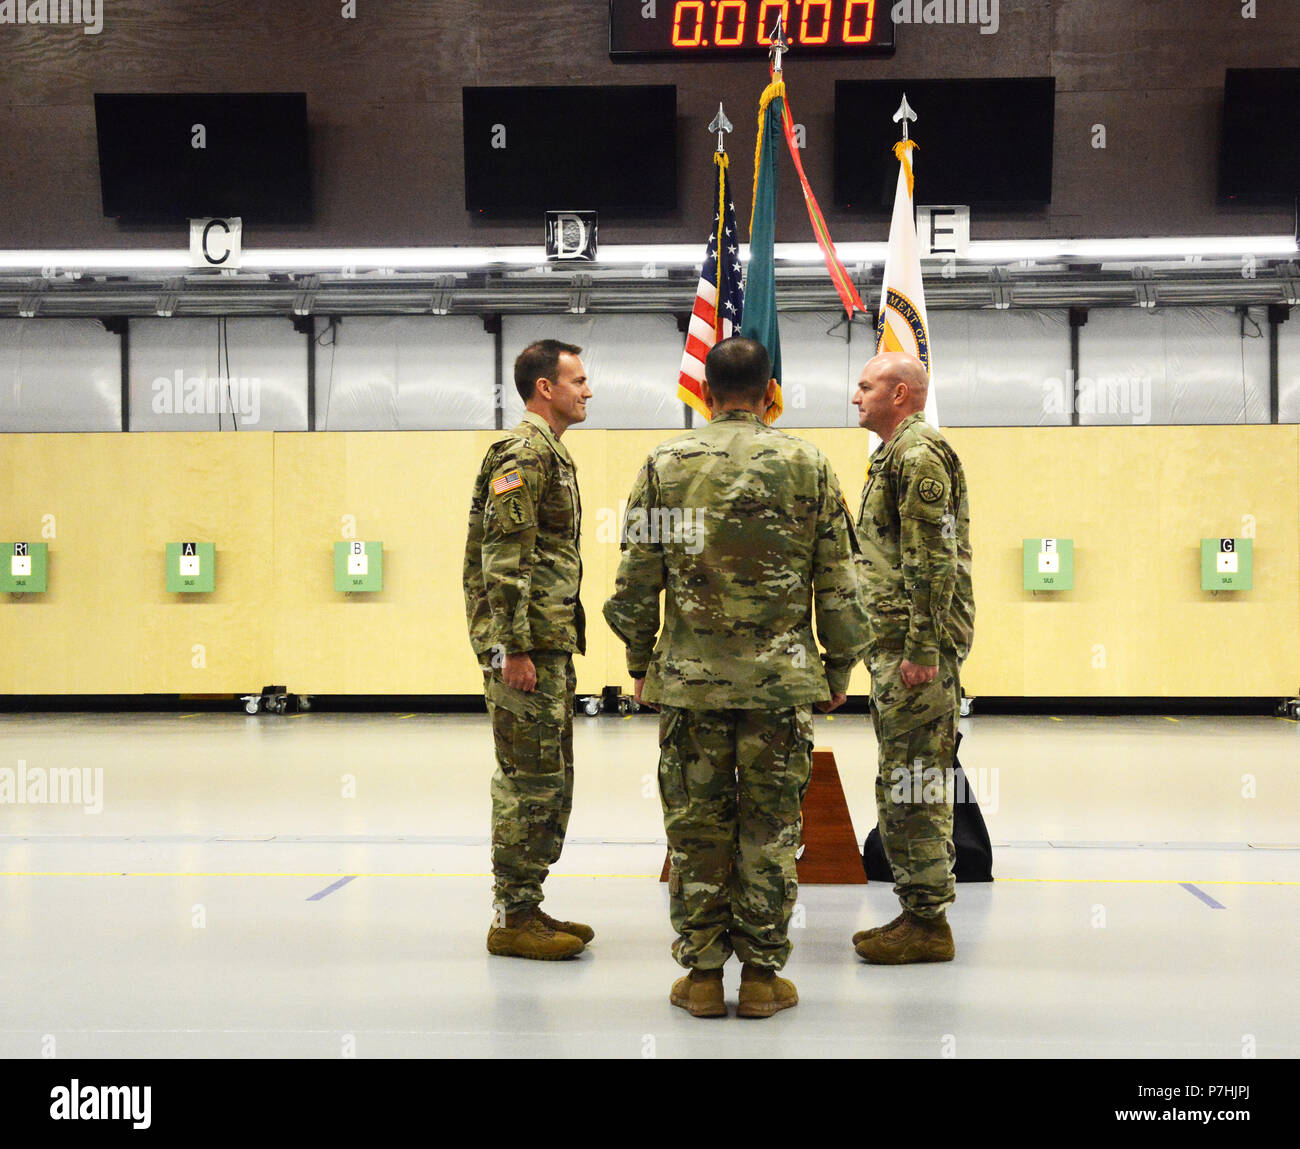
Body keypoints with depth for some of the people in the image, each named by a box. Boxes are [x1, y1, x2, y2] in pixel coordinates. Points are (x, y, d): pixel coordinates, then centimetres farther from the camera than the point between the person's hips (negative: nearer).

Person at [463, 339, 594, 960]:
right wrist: (513, 647, -23)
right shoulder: (523, 453, -12)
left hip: (552, 646, 10)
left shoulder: (549, 454, 19)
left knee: (550, 780, 13)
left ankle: (528, 907, 21)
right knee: (528, 781, -5)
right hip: (527, 647, -10)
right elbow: (503, 559, -20)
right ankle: (512, 919, 2)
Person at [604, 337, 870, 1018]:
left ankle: (701, 974, 15)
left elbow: (636, 579, 2)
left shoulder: (665, 464, 1)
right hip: (781, 680, 0)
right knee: (769, 832, 7)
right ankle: (762, 975, 14)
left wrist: (639, 663, 13)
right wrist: (839, 669, 12)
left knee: (695, 829, 8)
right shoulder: (808, 465, 1)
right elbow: (838, 584, 2)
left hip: (688, 677, 1)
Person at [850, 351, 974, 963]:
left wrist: (921, 649, -22)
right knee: (911, 781, 13)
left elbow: (933, 561, -19)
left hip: (913, 646, -11)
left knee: (912, 781, -7)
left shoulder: (919, 453, -12)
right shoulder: (897, 454, 21)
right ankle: (920, 912, 20)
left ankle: (927, 922, -1)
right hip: (896, 640, 11)